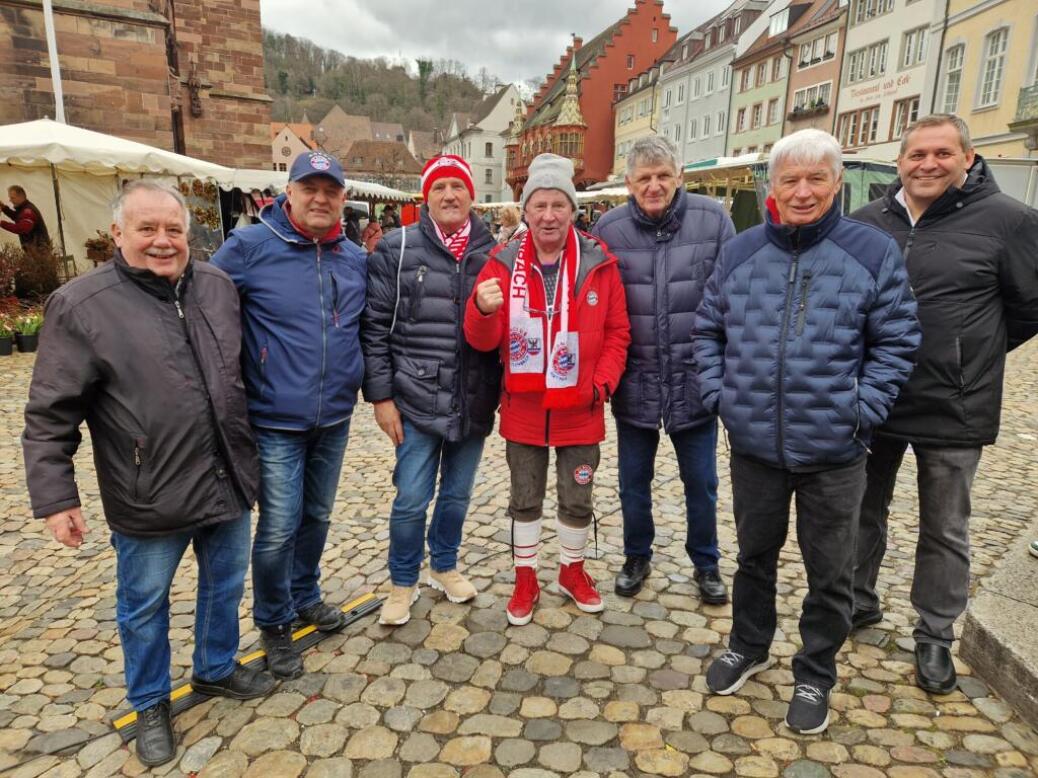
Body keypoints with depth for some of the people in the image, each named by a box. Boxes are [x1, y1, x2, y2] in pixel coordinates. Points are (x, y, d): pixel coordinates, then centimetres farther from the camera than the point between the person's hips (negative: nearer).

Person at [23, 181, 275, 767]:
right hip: (150, 497, -4)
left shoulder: (218, 286, 2)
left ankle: (217, 668, 45)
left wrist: (253, 451, 16)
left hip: (228, 481, 4)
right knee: (145, 606, 15)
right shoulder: (82, 305, -12)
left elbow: (246, 368, 13)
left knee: (226, 585, 21)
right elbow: (51, 415, -9)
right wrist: (55, 495, -12)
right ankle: (151, 703, 39)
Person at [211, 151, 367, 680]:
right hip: (275, 421, -4)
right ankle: (273, 623, 25)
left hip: (335, 419, 5)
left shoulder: (356, 259, 3)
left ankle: (305, 595, 43)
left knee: (316, 517, 19)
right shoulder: (249, 247, -11)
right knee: (279, 527, 0)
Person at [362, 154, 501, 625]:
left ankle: (445, 567, 40)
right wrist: (380, 395, -7)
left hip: (474, 404, 3)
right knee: (411, 501, 4)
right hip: (416, 401, -2)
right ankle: (403, 583, 27)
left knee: (457, 495, 17)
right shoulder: (397, 250, -3)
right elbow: (374, 327, -3)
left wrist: (504, 393, 6)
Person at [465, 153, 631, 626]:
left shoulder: (599, 262, -5)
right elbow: (483, 341, -7)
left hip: (580, 410, 0)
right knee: (525, 499, 15)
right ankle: (525, 580, 33)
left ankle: (572, 570, 39)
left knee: (577, 499, 15)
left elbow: (617, 332, 1)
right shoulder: (503, 262, -5)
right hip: (523, 409, 0)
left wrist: (603, 383, -11)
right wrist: (484, 310, -28)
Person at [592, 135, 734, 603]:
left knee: (701, 482, 14)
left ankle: (706, 563, 37)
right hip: (634, 384, 1)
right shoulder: (609, 229, -5)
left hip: (695, 381, 0)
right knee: (633, 482, 15)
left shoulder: (712, 220, -7)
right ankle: (637, 556, 39)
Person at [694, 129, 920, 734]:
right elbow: (708, 331, 9)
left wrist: (863, 409, -11)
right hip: (754, 443, 2)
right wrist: (717, 394, -1)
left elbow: (897, 342, -2)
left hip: (834, 451, -1)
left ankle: (816, 677, 36)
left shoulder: (874, 251, -6)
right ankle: (749, 647, 44)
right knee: (755, 553, 20)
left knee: (830, 572, 14)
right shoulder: (739, 252, 1)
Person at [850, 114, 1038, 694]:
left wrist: (973, 353, 5)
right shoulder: (869, 222, 2)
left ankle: (936, 636, 31)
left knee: (945, 531, 13)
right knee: (864, 509, 18)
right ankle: (860, 601, 39)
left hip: (954, 408, -3)